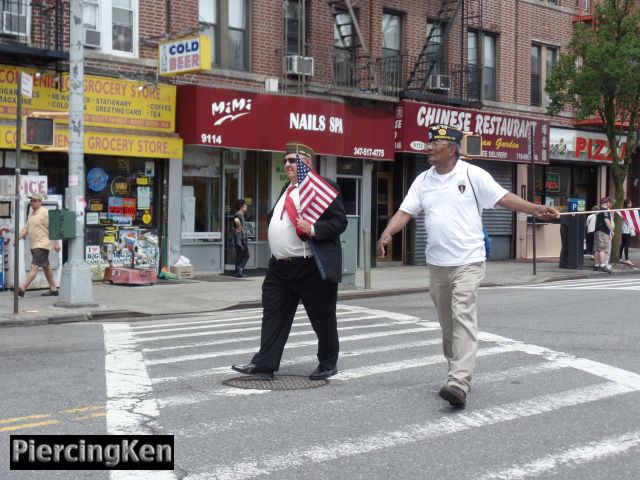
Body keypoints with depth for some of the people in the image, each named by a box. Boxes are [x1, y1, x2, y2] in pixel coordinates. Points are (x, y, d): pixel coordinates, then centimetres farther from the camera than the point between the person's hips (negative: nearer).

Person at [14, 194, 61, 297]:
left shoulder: (45, 213, -12)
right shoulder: (31, 214, 16)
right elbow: (26, 228, 17)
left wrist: (56, 243, -18)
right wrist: (18, 238, 3)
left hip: (42, 245, -10)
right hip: (34, 245, 10)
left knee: (34, 267, -12)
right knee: (46, 267, 13)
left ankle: (22, 288, -17)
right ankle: (53, 289, 19)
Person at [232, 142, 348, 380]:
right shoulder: (288, 188, 17)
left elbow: (339, 221, -15)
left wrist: (313, 229, -27)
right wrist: (271, 218, 6)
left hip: (312, 269, -8)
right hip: (280, 267, 8)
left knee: (323, 318, 7)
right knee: (273, 315, 6)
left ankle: (328, 364, 23)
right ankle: (264, 365, 10)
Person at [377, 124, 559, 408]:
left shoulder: (472, 175, -6)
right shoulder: (423, 180, 8)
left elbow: (504, 198, -8)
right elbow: (405, 212, 3)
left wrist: (536, 209, -21)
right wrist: (387, 234, -15)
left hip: (467, 262, -6)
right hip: (436, 264, 6)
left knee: (464, 318, -16)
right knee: (446, 321, 14)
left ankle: (459, 384, -23)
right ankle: (456, 371, 30)